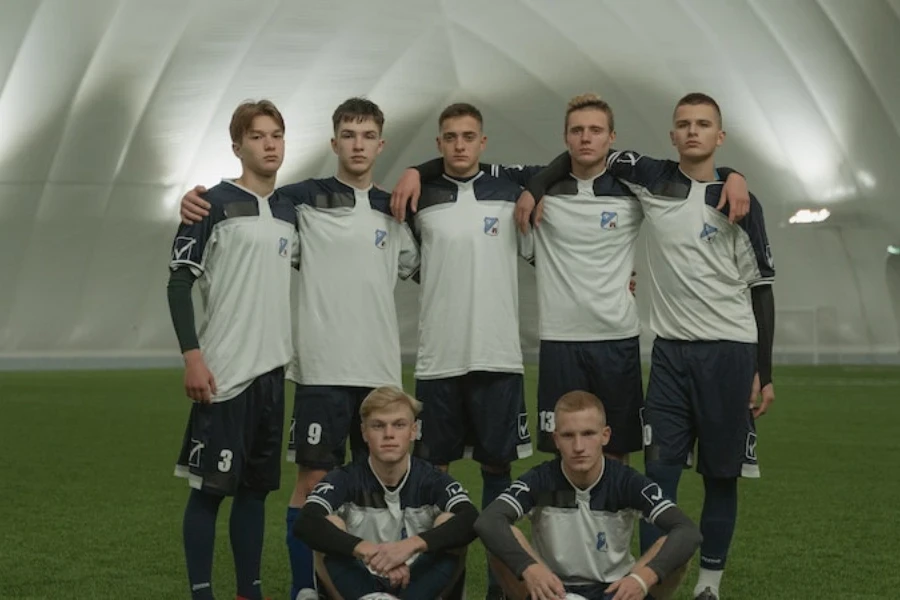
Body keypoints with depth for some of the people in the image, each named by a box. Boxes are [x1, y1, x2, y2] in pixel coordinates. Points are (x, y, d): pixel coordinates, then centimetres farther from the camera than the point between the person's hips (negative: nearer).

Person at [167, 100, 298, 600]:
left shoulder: (290, 210, 12)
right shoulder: (215, 204, -6)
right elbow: (180, 281, -9)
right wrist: (192, 356, -15)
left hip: (272, 369, 6)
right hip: (225, 371, -6)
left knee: (256, 487, 11)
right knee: (210, 487, -2)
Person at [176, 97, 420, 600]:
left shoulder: (395, 211, 13)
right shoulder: (306, 199, 1)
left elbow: (423, 269, 22)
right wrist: (196, 199, -14)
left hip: (381, 369, 4)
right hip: (323, 366, -4)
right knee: (314, 478, -3)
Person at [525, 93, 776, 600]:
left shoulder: (741, 204, -3)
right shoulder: (651, 179, 3)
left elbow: (762, 289, 0)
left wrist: (765, 374, -3)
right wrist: (535, 189, -3)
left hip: (729, 351, -2)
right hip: (670, 349, 2)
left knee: (721, 473, 5)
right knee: (660, 469, 0)